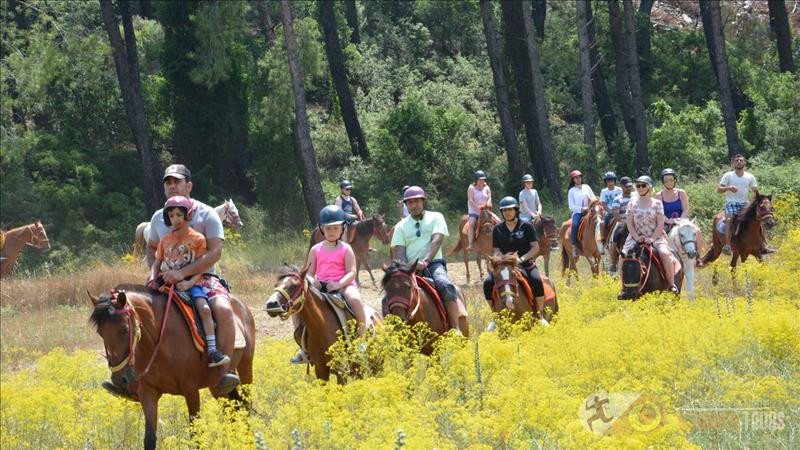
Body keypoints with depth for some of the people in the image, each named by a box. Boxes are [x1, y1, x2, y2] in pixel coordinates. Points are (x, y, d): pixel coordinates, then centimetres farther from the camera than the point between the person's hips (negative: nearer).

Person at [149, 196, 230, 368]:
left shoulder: (197, 239, 1)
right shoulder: (165, 240, 12)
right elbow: (157, 263, 16)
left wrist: (189, 283, -19)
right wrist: (152, 279, -5)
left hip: (190, 284, -4)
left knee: (204, 308, -26)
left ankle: (212, 350, -26)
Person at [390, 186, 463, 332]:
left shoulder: (435, 217, 9)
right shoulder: (401, 226, 14)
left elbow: (436, 241, -6)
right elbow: (399, 252, 3)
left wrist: (425, 261, -25)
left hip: (433, 264, -3)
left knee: (446, 286, -34)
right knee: (388, 299, -19)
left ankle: (456, 330, -35)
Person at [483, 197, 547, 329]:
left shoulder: (526, 226, 1)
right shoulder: (497, 229, 8)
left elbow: (535, 247, -3)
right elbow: (496, 250, 8)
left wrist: (521, 259, -17)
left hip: (526, 263, -3)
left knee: (536, 280, -33)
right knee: (488, 283, -22)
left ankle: (540, 315, -20)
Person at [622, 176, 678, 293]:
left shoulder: (657, 203, 3)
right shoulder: (632, 204, 8)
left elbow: (660, 224, -3)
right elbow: (629, 223, 4)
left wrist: (652, 238, -15)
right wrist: (636, 237, -11)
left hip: (655, 236, -2)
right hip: (636, 237, 2)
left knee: (665, 254, -29)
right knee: (623, 254, -21)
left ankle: (671, 284, -17)